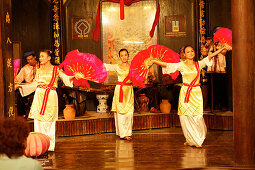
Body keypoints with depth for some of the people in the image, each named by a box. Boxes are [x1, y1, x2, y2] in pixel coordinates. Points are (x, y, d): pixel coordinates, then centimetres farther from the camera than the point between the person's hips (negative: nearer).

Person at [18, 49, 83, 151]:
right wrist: (21, 86, 13)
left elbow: (66, 78, -4)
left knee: (49, 122, -4)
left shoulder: (56, 69, 4)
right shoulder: (39, 70, 13)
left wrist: (74, 76, -22)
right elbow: (34, 84, 17)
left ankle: (50, 145, 5)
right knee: (38, 122, 1)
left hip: (51, 97, -3)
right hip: (39, 96, 3)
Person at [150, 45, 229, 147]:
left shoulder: (199, 64, 9)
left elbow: (210, 56, 9)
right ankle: (190, 140, 13)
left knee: (197, 116, -5)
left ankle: (197, 139, 10)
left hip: (196, 93, 1)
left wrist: (222, 48, 7)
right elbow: (166, 65, -1)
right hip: (185, 92, -1)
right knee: (186, 117, -1)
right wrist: (154, 61, -10)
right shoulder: (181, 65, 3)